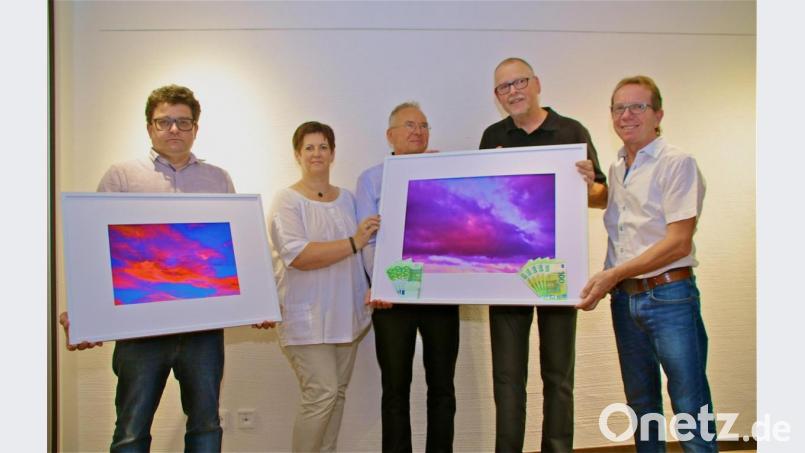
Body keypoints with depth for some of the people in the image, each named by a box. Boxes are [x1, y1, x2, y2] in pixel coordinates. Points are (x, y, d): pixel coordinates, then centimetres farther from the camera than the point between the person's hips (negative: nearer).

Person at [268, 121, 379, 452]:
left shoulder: (347, 199, 13)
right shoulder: (287, 201, -5)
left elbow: (364, 253, 19)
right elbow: (299, 256, -19)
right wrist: (353, 243, -20)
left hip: (345, 317, 6)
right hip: (307, 320, -6)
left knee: (337, 393, 11)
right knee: (322, 394, -10)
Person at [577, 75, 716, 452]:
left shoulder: (677, 163, -8)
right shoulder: (616, 170, 13)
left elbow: (678, 243, -15)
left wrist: (614, 274, -17)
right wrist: (603, 281, 3)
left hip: (669, 296, -7)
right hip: (624, 298, 7)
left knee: (691, 411, 0)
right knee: (641, 405, 16)